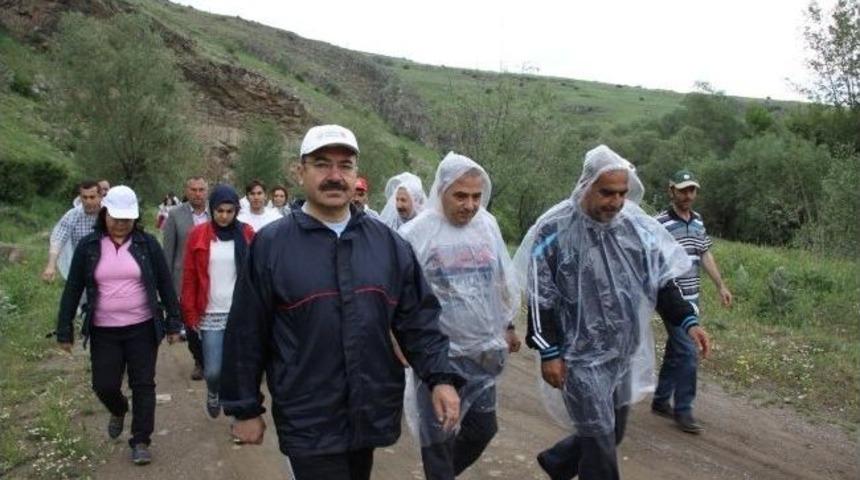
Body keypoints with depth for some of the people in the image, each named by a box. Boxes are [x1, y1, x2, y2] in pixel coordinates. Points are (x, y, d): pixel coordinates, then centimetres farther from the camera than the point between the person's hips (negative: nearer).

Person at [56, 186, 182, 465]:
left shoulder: (147, 244, -3)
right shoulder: (88, 246, -1)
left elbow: (165, 285, 0)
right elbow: (72, 290, 2)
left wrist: (173, 323, -1)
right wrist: (64, 331, 1)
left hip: (142, 328, -1)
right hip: (103, 332, 1)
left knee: (143, 385, 2)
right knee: (104, 385, 6)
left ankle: (141, 441, 15)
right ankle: (118, 411, 40)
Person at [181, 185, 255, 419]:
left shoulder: (247, 233, 1)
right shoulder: (198, 235, -1)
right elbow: (189, 277, 2)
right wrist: (190, 313, -1)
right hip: (210, 314, 0)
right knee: (213, 370, 1)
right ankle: (213, 393, 35)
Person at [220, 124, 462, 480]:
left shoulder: (387, 243, 1)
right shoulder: (270, 245, -8)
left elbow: (418, 319, 3)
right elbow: (246, 335, -4)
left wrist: (440, 377, -8)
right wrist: (245, 408, 0)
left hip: (372, 415, 4)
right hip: (308, 424, -4)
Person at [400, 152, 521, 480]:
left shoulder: (488, 224, 3)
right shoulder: (416, 233, -13)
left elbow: (503, 280, 14)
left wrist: (508, 325, 17)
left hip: (484, 351, 5)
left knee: (483, 427, 16)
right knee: (439, 437, 6)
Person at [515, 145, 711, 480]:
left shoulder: (637, 225, -1)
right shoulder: (553, 231, -14)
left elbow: (661, 281, 7)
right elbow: (540, 298, -10)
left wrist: (688, 321, -5)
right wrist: (549, 353, -10)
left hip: (624, 353, 6)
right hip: (581, 357, -6)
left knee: (612, 434, 19)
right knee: (600, 446, 0)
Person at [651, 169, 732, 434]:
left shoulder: (698, 222, 9)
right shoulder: (661, 223, -14)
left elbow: (706, 255, 18)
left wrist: (721, 286, 17)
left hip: (691, 299, 8)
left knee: (675, 351, 15)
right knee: (688, 354, -8)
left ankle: (661, 400, 28)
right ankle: (683, 410, 6)